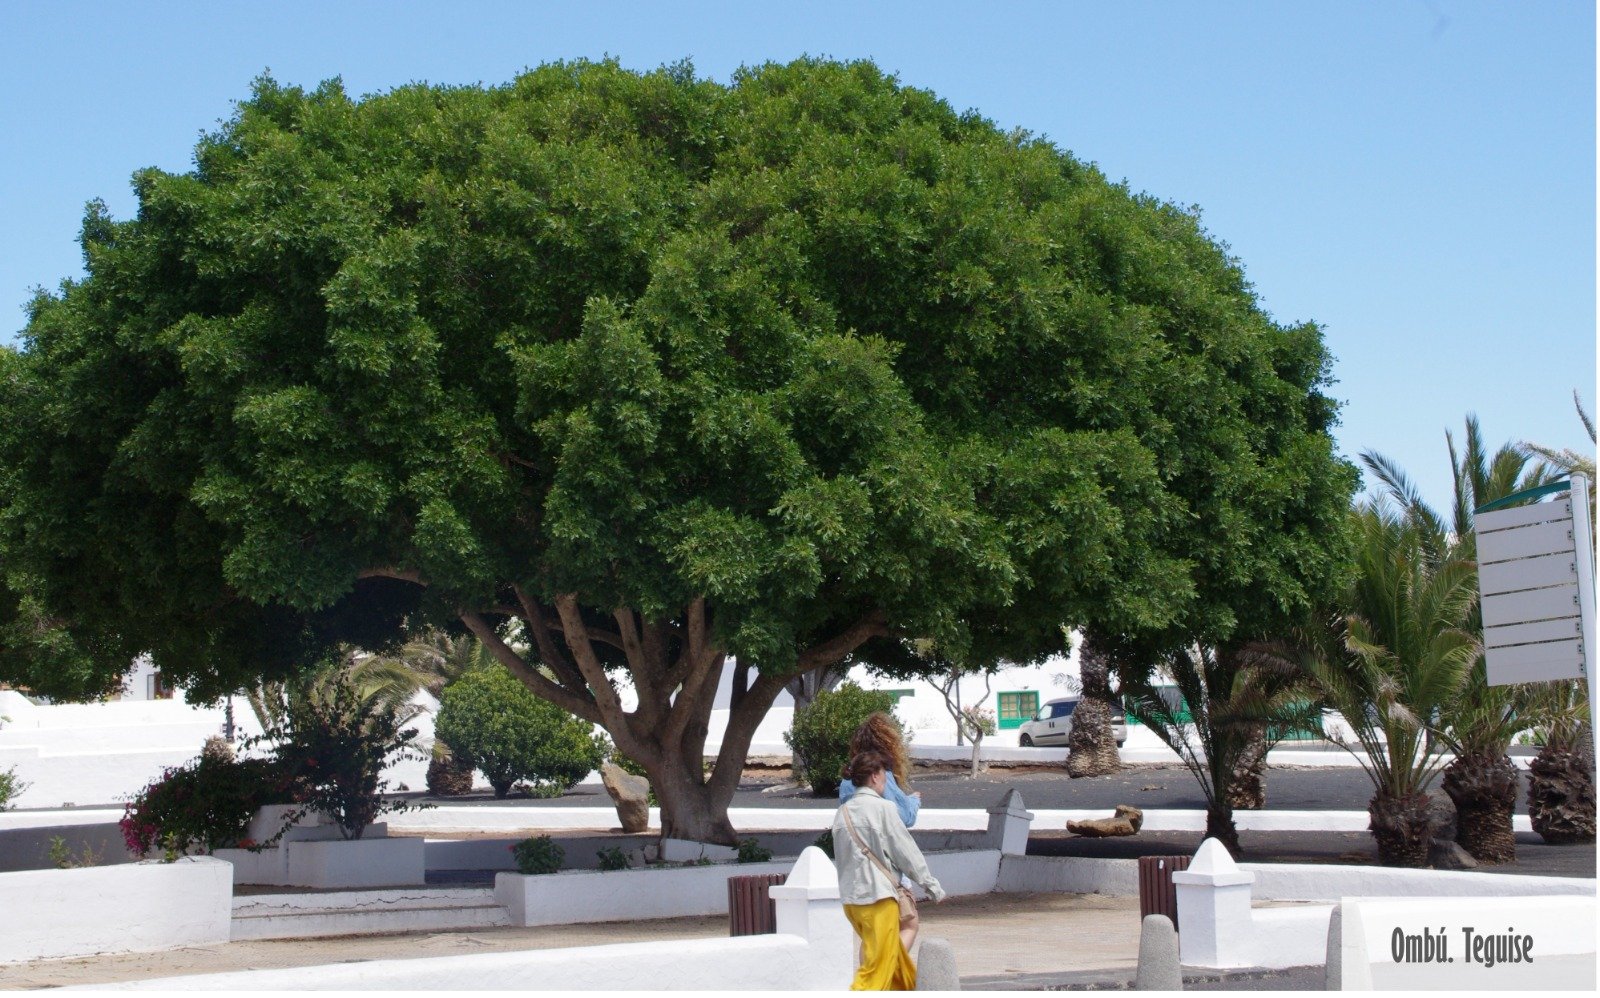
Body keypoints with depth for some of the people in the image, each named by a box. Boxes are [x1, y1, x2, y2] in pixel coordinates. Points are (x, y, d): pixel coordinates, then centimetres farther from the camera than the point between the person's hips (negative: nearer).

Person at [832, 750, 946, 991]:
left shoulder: (842, 812, 9)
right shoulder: (882, 808, -10)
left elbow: (839, 858, 11)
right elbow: (906, 850, -6)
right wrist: (933, 885, 2)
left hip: (850, 898, 7)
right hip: (878, 896, -7)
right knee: (877, 968, -4)